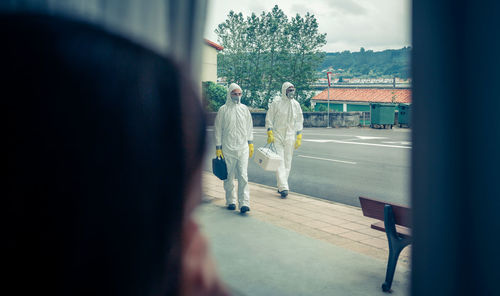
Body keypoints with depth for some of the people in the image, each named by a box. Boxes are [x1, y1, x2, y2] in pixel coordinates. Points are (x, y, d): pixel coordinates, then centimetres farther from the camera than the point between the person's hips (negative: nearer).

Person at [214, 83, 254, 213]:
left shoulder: (244, 109, 9)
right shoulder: (223, 110, 0)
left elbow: (249, 127, 16)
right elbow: (218, 130, 1)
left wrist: (251, 144, 12)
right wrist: (218, 148, -2)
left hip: (243, 148, 2)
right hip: (227, 149, -1)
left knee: (243, 176, -7)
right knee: (229, 176, 7)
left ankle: (244, 203, -5)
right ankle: (230, 201, 21)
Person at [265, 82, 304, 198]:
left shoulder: (296, 104, 7)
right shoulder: (276, 104, -4)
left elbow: (299, 121, 11)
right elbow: (269, 119, -1)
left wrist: (299, 138, 5)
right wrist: (270, 134, -9)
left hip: (290, 137, 4)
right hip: (277, 136, -4)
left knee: (287, 162, 6)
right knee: (279, 162, -9)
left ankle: (281, 186, 17)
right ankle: (283, 187, -12)